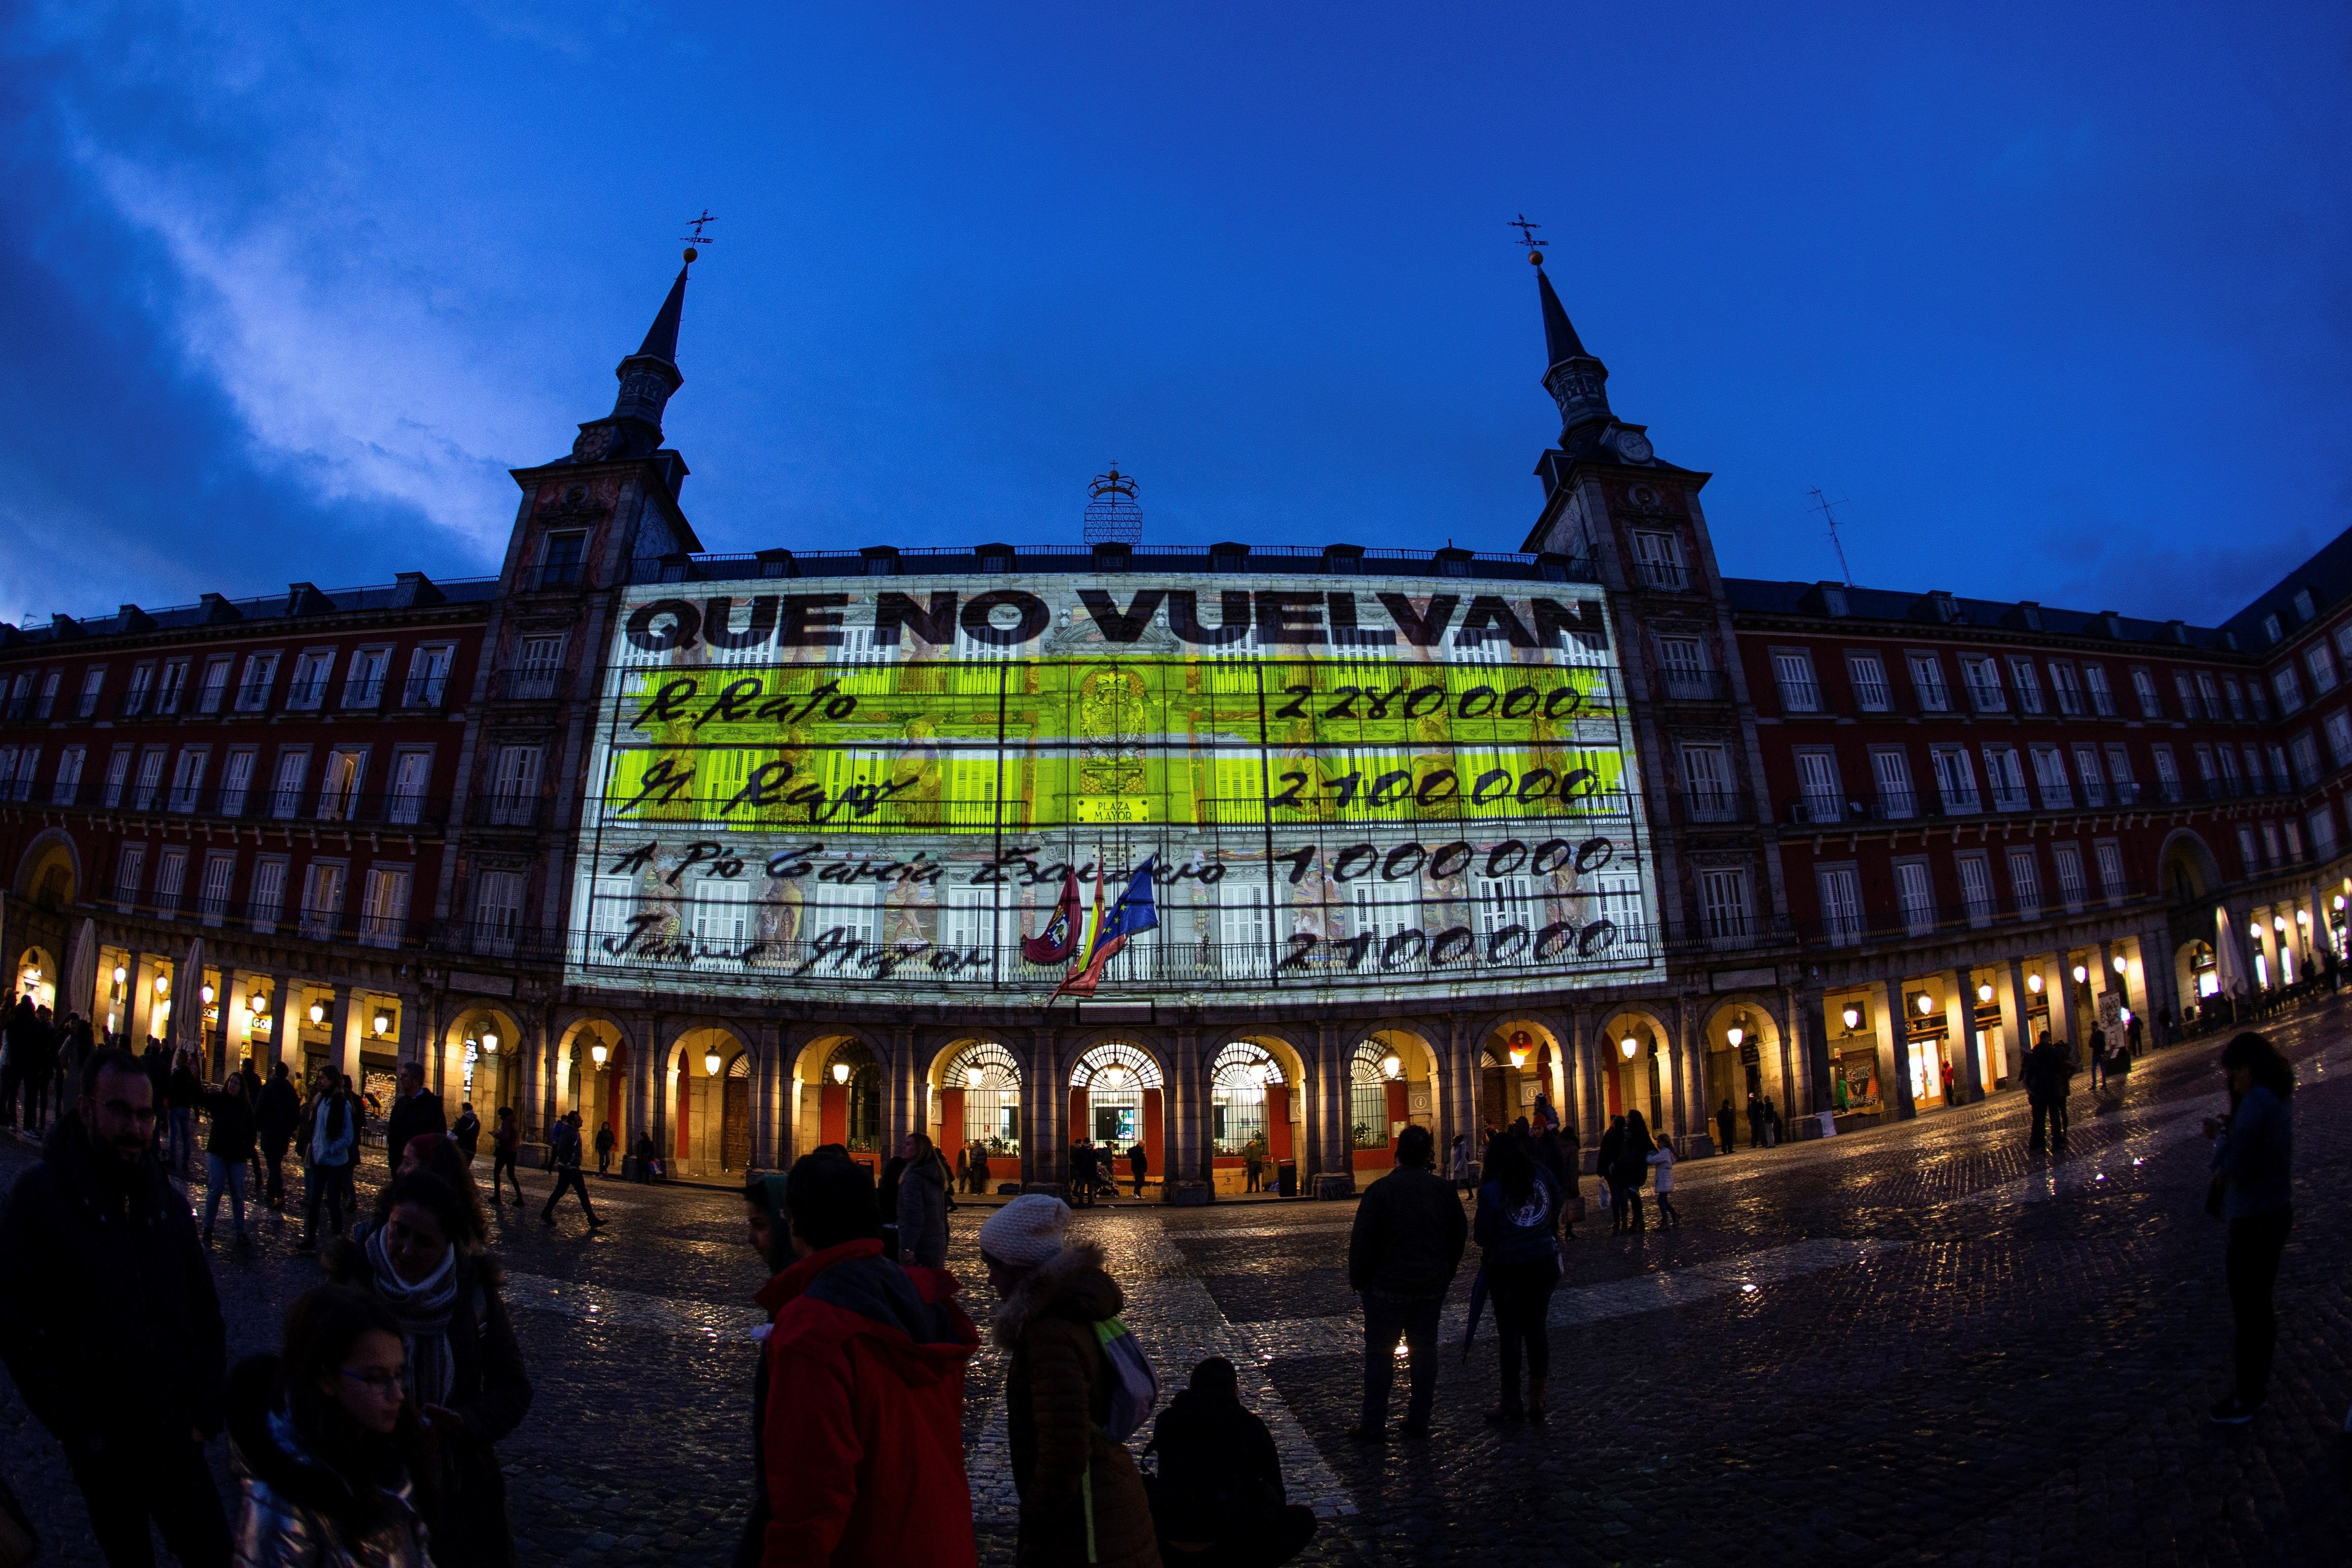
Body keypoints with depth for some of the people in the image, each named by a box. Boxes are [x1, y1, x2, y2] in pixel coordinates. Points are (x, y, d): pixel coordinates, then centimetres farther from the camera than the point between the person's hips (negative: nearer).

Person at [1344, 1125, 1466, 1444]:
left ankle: (1373, 1425, 8)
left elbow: (1361, 1241, -13)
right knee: (1424, 1351, 13)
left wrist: (1358, 1281, 0)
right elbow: (1460, 1236, 10)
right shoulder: (1444, 1189, 0)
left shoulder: (1380, 1190, -14)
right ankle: (1419, 1421, 20)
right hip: (1432, 1286, 4)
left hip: (1388, 1286, -4)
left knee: (1379, 1354, 4)